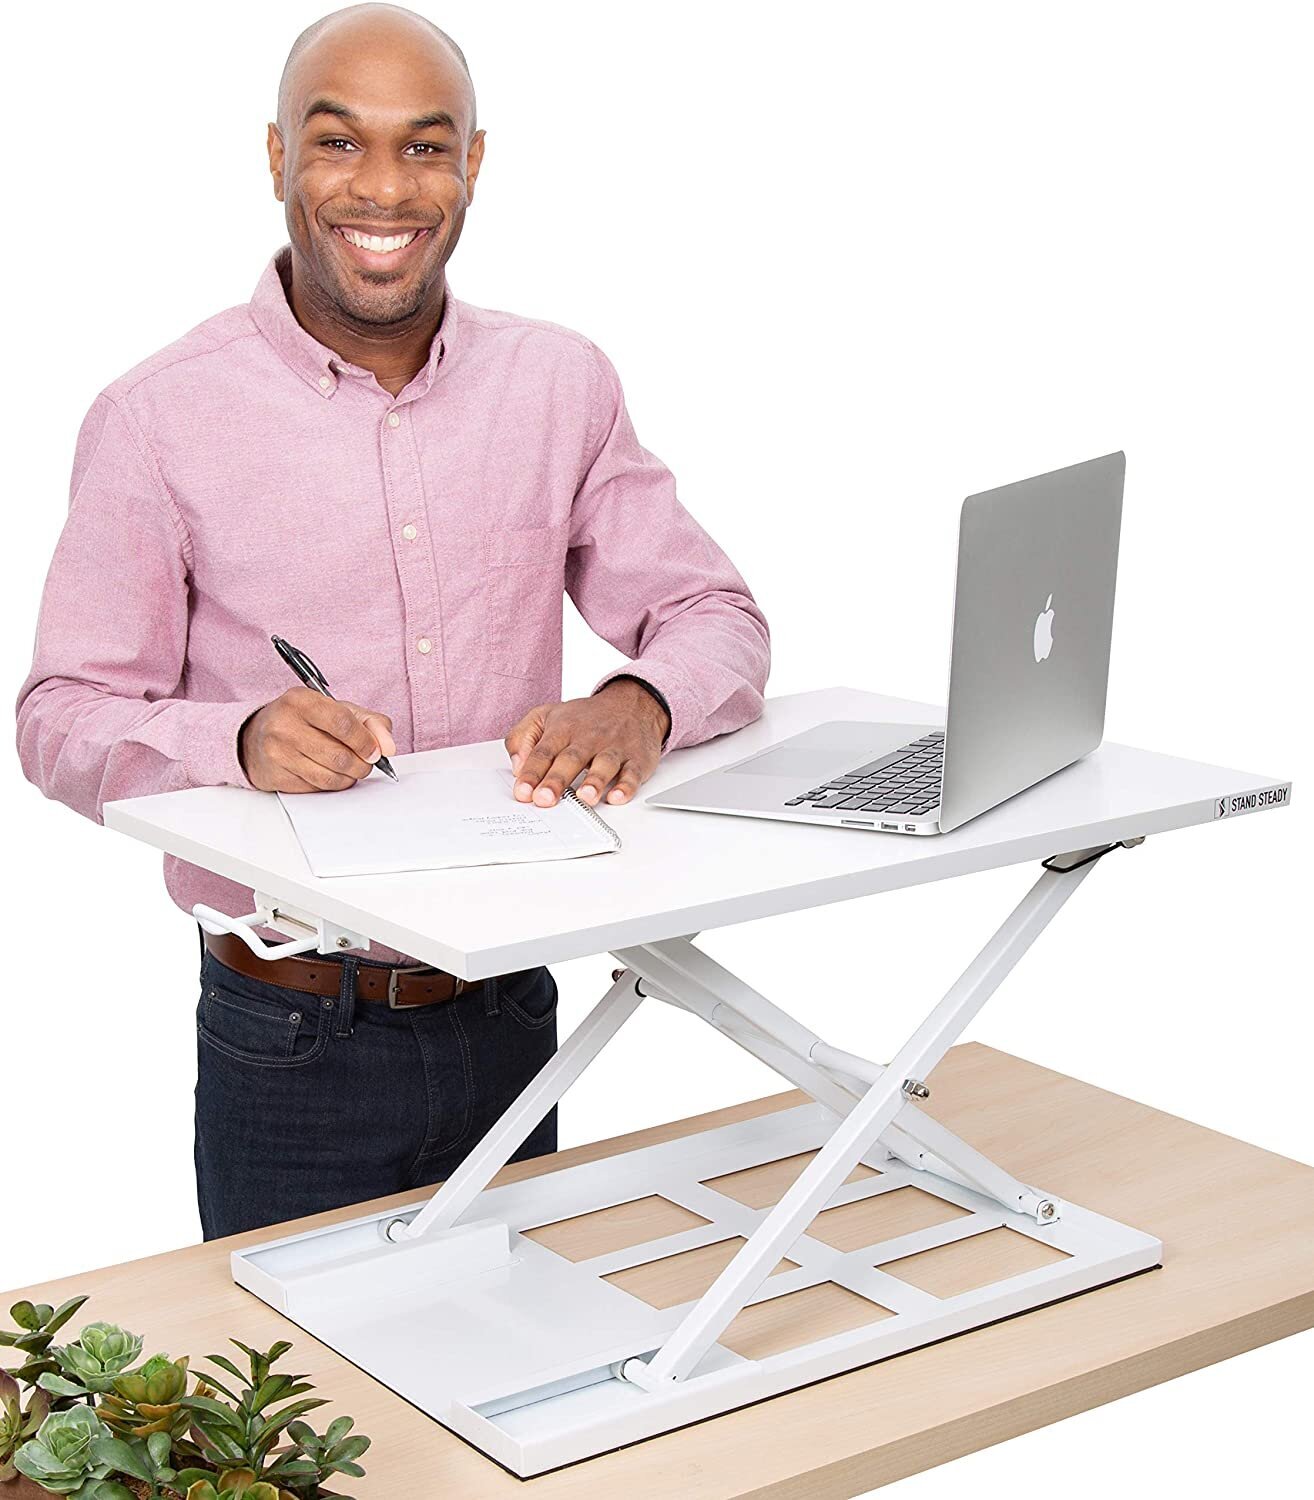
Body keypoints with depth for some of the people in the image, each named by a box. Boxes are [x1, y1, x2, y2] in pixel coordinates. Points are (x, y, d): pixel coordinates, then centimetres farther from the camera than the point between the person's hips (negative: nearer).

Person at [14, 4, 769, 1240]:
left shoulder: (561, 385, 2)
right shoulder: (158, 420, -7)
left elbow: (717, 617, 5)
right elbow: (62, 721, -7)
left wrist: (638, 704, -17)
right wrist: (243, 743, -26)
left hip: (510, 1025, 3)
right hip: (288, 1043, -3)